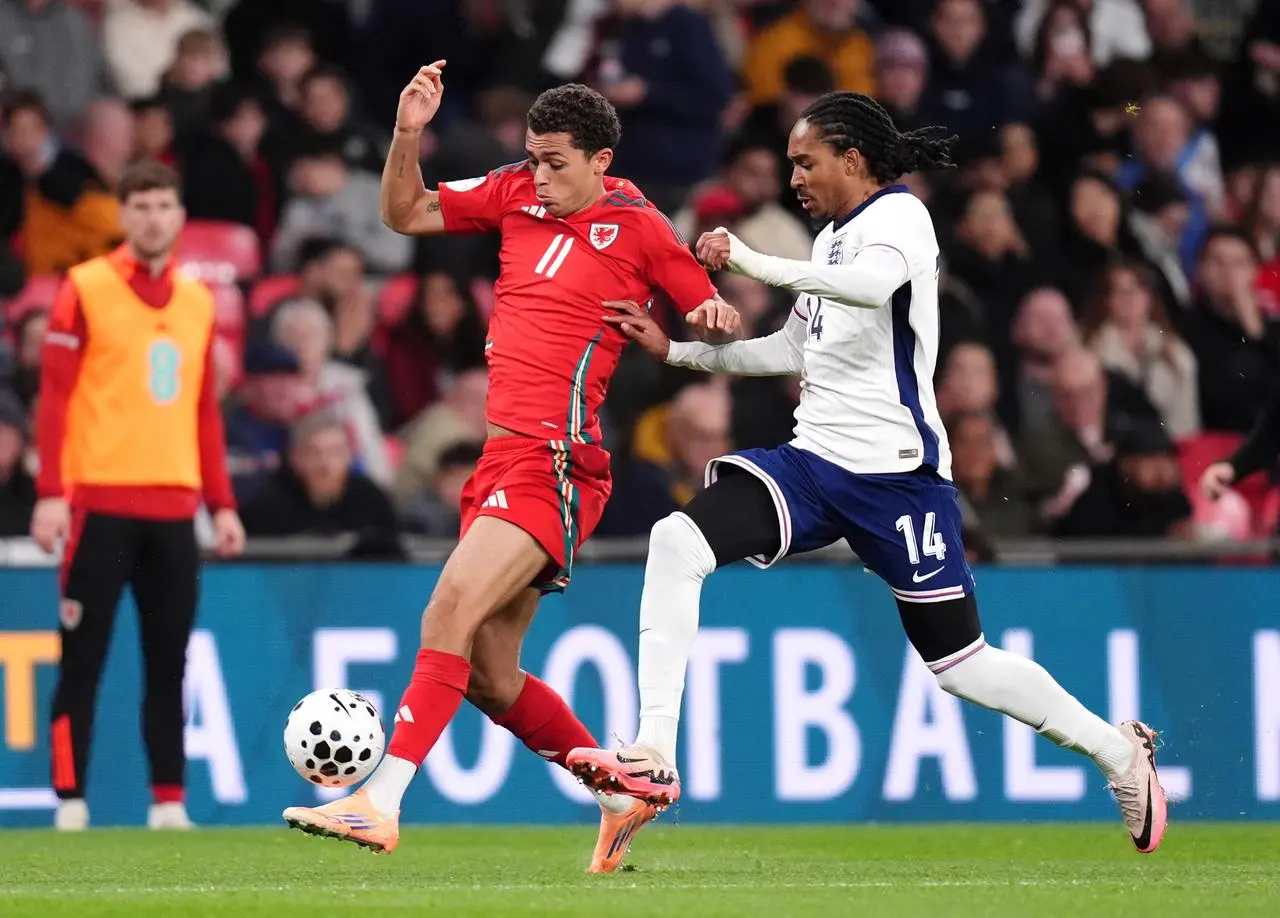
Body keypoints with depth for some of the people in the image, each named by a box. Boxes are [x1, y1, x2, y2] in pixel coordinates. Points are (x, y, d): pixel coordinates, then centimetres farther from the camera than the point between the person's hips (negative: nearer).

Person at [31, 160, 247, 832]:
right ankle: (70, 803, 0)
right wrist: (50, 493, -13)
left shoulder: (198, 301, 14)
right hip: (99, 502, -4)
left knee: (169, 662, 4)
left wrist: (222, 504, 11)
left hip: (174, 506, 4)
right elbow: (53, 396, -5)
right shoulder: (85, 289, -1)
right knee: (84, 658, -3)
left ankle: (169, 804, 7)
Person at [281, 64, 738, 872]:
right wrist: (408, 134, 3)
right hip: (503, 453, 8)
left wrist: (716, 314, -17)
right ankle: (621, 795, 26)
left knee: (450, 613, -23)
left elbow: (717, 320, 5)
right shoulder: (516, 194, 12)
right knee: (489, 677, 10)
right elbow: (406, 214, 18)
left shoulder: (639, 229, -2)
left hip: (556, 462, -8)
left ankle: (381, 805, -28)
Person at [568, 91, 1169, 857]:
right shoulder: (835, 237, 17)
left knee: (958, 660, 2)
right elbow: (793, 352, 27)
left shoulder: (898, 215, -9)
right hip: (815, 462, 8)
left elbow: (872, 283, -33)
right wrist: (675, 349, 19)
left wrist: (752, 262, -28)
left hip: (896, 474, -8)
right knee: (678, 541, -16)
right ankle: (652, 756, -19)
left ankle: (1119, 749, 25)